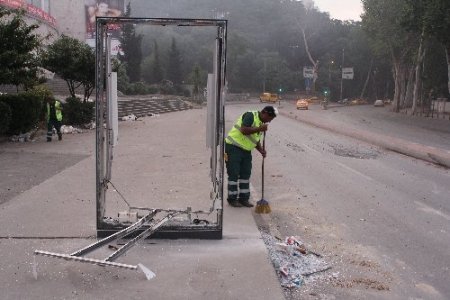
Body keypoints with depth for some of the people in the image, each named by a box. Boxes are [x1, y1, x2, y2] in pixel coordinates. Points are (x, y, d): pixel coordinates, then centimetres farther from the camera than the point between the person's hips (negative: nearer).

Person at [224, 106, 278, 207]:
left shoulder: (262, 123, 12)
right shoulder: (250, 115, -16)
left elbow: (256, 139, 18)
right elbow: (244, 130, -28)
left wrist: (261, 150, 2)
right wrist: (259, 129, -24)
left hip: (246, 150, 9)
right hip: (234, 147, -9)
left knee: (246, 174, 9)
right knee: (234, 174, -2)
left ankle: (244, 198, 18)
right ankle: (232, 199, 7)